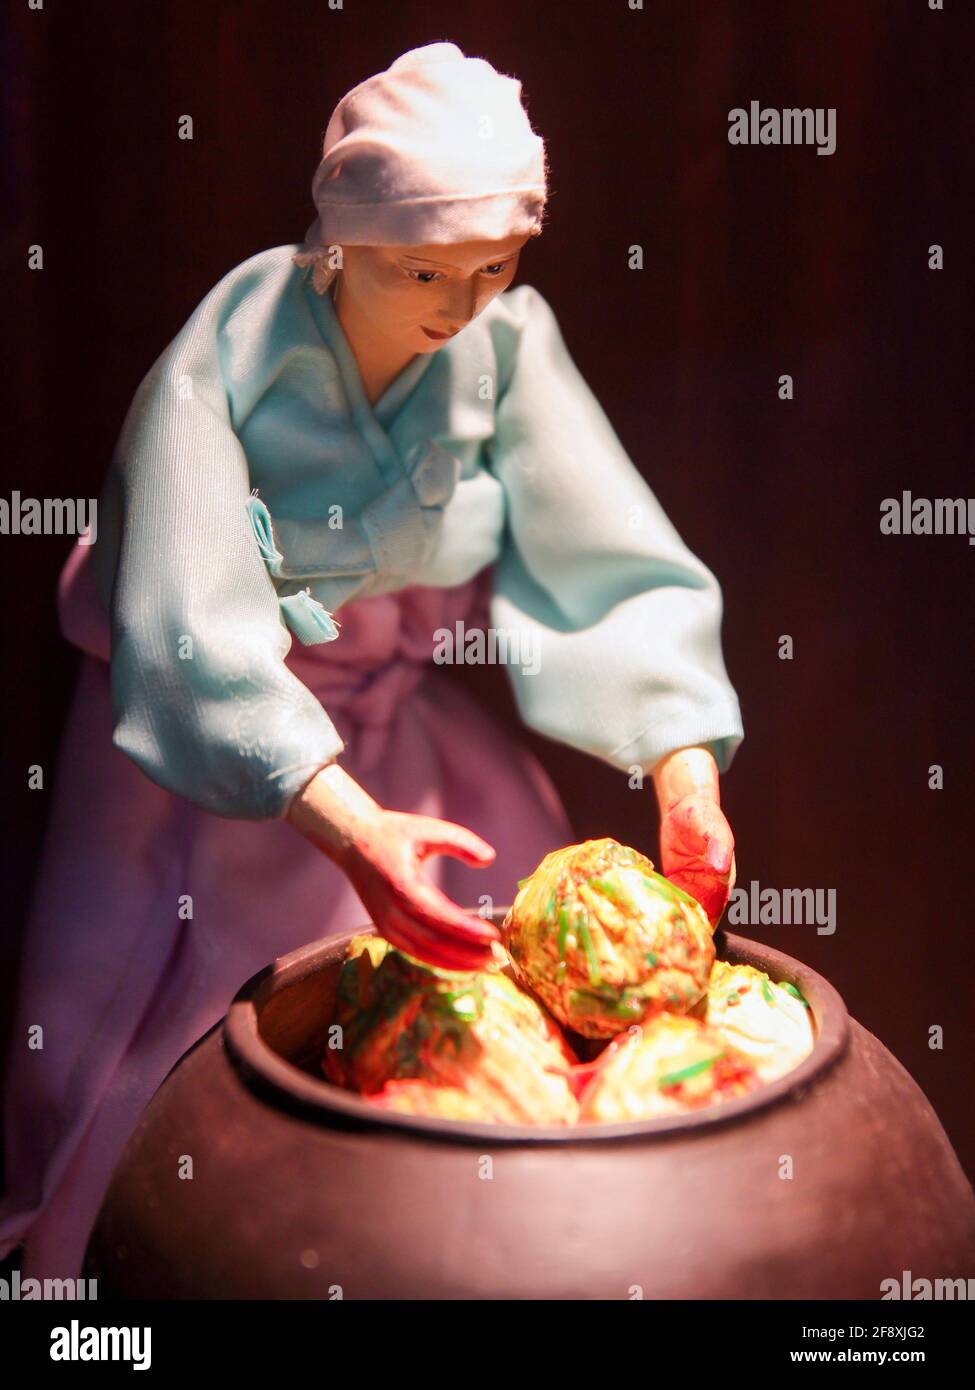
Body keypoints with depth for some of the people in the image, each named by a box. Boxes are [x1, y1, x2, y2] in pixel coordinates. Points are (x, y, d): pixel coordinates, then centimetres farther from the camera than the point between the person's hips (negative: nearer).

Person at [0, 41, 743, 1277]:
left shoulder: (507, 341, -13)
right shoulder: (225, 360, -25)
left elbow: (622, 566, -17)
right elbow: (191, 634, -35)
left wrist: (687, 775, -31)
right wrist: (350, 830, -48)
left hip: (403, 723, 4)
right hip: (210, 746, -3)